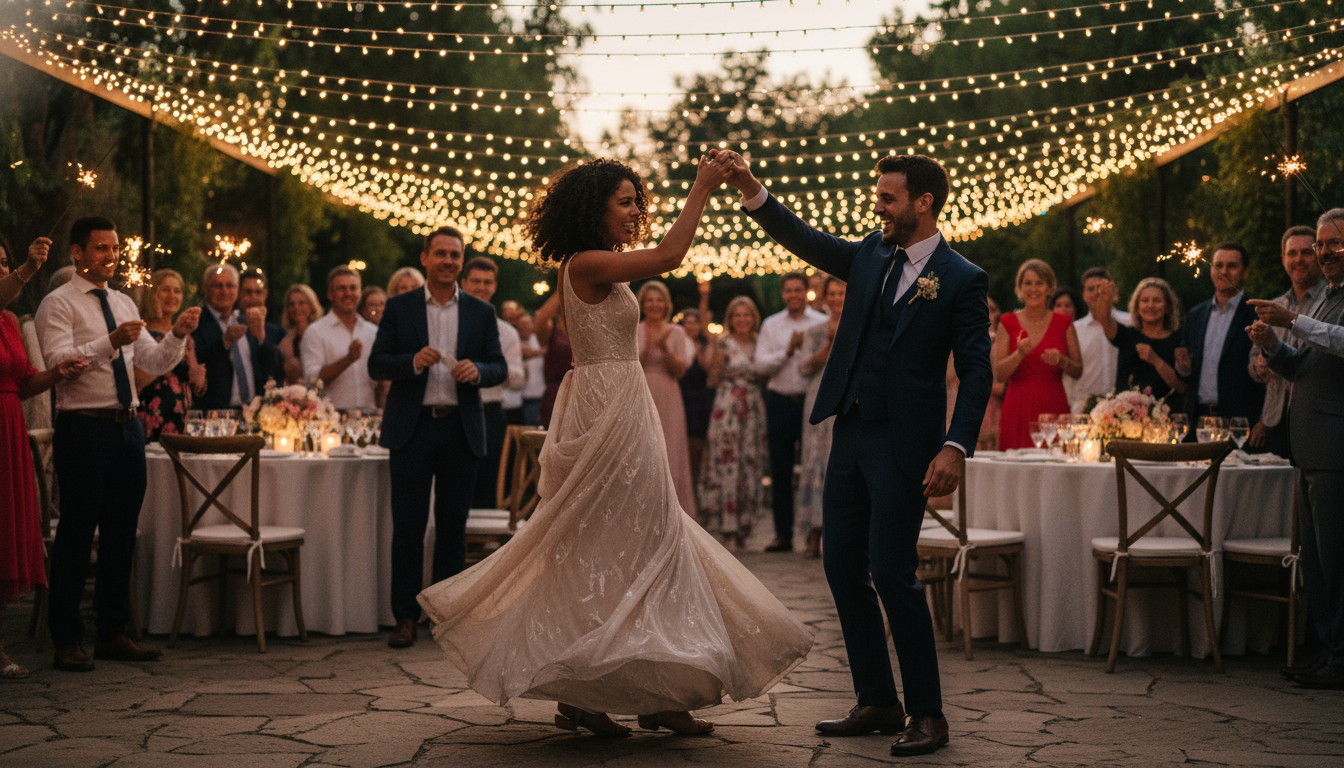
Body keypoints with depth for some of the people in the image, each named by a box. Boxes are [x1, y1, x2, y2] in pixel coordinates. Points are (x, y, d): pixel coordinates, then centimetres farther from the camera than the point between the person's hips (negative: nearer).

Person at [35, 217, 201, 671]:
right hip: (85, 428, -7)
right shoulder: (59, 304, -3)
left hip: (128, 427, 7)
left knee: (122, 533, 10)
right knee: (77, 533, -2)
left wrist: (178, 334, -4)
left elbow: (155, 364, 14)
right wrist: (110, 342, -28)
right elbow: (58, 361, -17)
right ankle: (66, 640, 6)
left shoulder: (124, 305, 18)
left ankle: (112, 634, 20)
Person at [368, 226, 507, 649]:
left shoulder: (481, 312, 9)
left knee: (453, 526, 6)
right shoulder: (399, 308, 6)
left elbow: (499, 367, 7)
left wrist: (477, 370, -15)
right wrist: (414, 362, -17)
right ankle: (405, 617, 4)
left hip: (461, 429, 1)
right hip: (412, 428, -1)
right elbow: (376, 364, 1)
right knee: (408, 525, -1)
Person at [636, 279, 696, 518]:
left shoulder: (676, 332, 7)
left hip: (667, 399, 0)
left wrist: (665, 348, -15)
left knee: (669, 453, -2)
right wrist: (647, 348, -15)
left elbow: (680, 370, 0)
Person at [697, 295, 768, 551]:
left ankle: (743, 526, 11)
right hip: (727, 410, -4)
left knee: (751, 466, 3)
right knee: (726, 464, -8)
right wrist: (717, 357, -14)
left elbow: (765, 378, 17)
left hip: (754, 411, 4)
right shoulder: (722, 343, 0)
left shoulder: (759, 345, 12)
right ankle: (728, 530, -5)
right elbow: (713, 379, -2)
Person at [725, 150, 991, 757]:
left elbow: (976, 371, -9)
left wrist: (956, 448, -19)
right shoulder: (871, 257, 11)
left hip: (904, 443, -7)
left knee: (891, 571, -9)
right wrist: (752, 192, -8)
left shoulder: (961, 280, -6)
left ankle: (927, 713, 3)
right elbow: (806, 242, 6)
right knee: (842, 565, 8)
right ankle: (877, 702, 19)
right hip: (850, 433, 7)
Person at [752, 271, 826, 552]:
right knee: (780, 472, 4)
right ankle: (783, 534, 11)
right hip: (780, 401, 2)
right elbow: (760, 365, 1)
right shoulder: (771, 325, 11)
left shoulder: (822, 323, 4)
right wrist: (788, 351, -11)